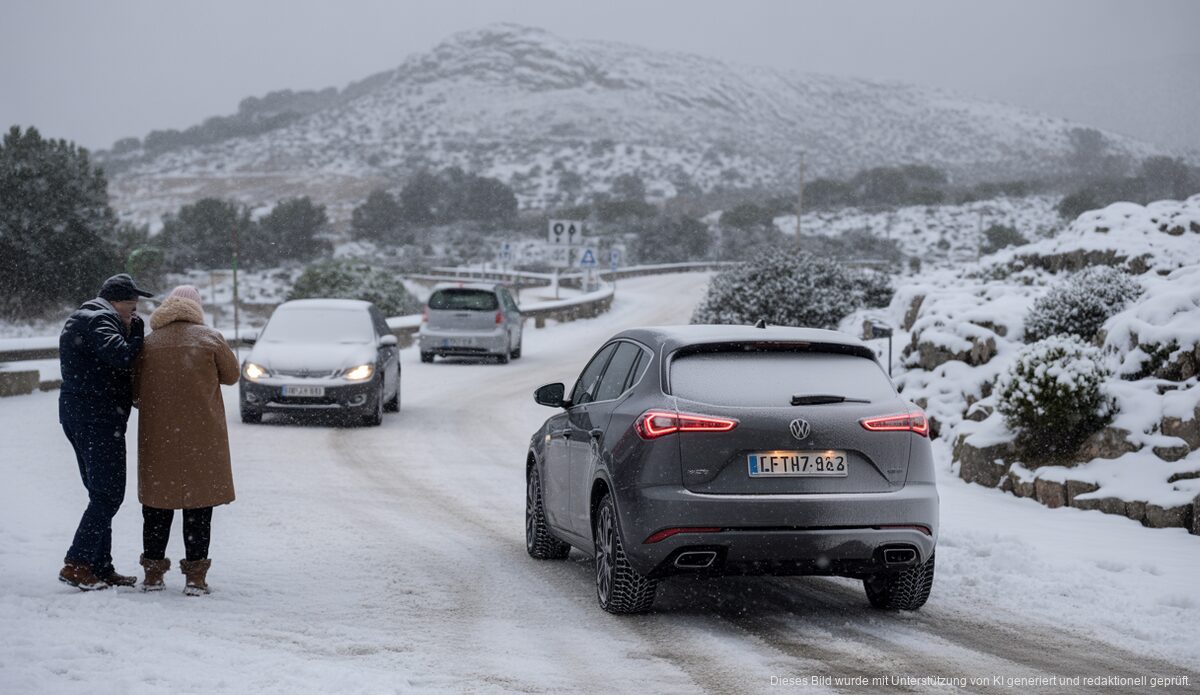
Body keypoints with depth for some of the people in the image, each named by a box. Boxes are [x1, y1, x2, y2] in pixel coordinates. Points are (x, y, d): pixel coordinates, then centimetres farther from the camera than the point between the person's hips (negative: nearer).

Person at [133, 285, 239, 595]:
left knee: (157, 504, 12)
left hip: (157, 436, 2)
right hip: (201, 436, -2)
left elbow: (135, 391, 10)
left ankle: (153, 572, 14)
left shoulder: (148, 343, 5)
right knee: (198, 505, 3)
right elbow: (231, 375, 7)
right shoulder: (209, 339, -4)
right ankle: (195, 575, 1)